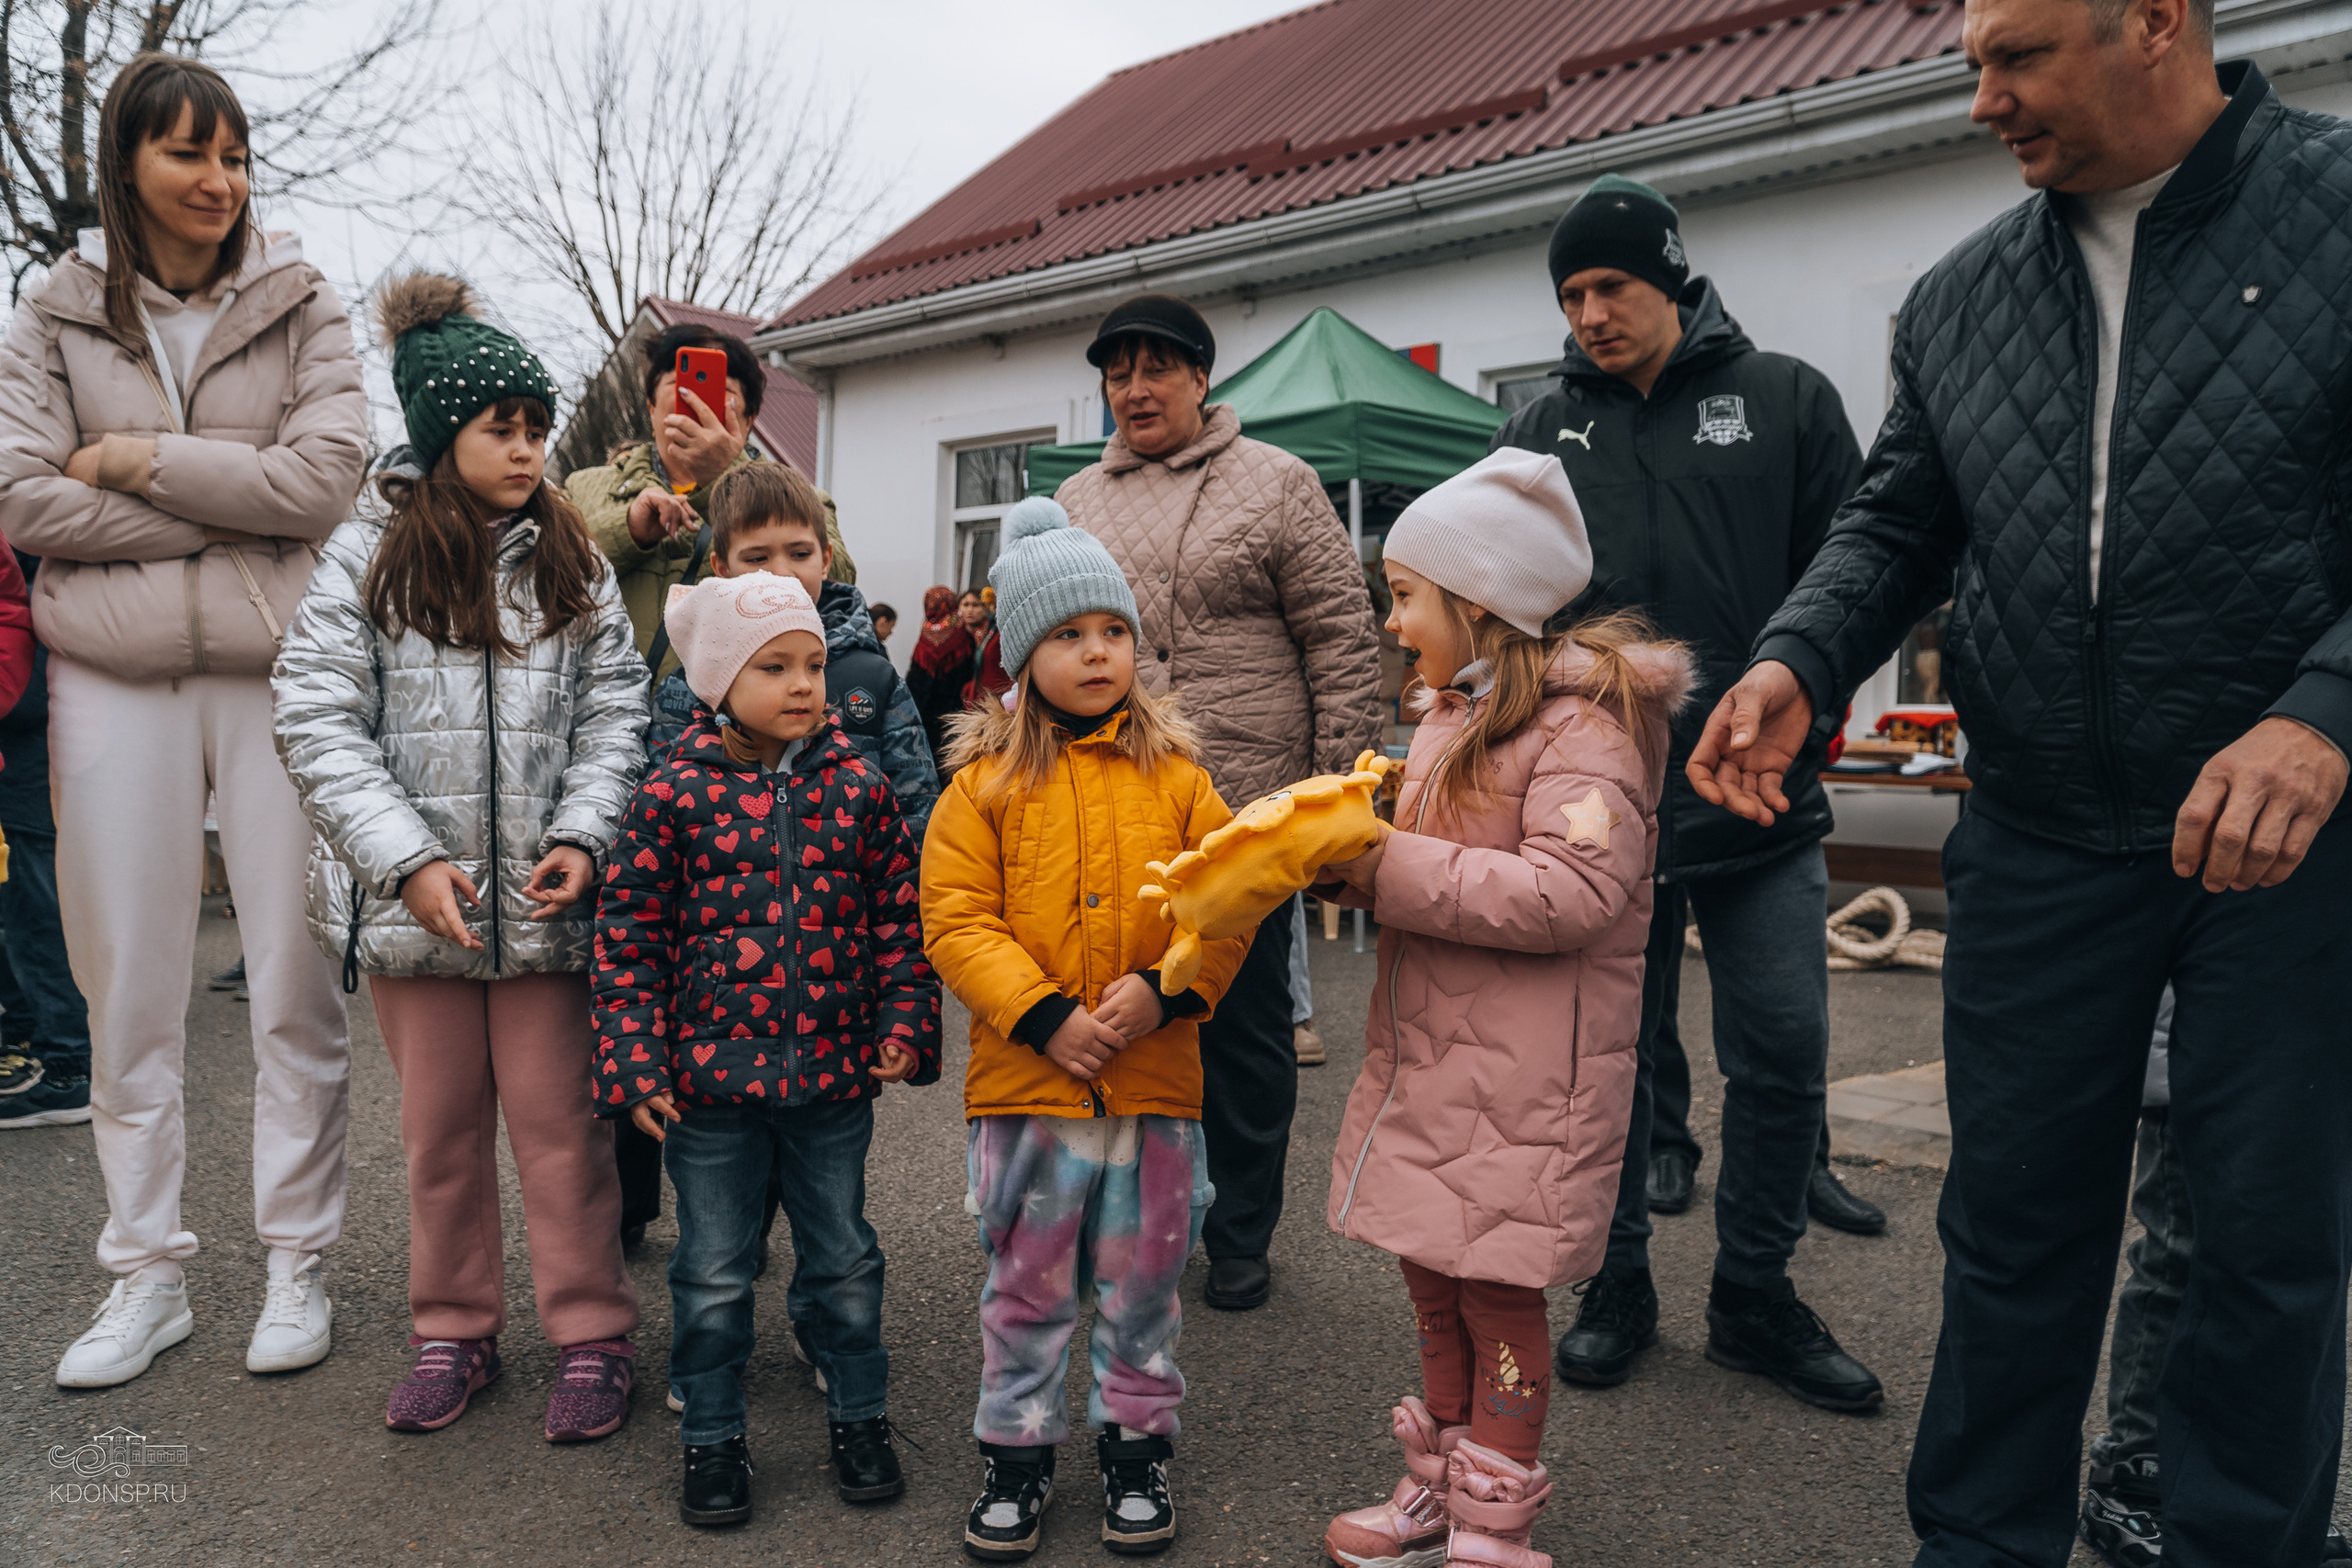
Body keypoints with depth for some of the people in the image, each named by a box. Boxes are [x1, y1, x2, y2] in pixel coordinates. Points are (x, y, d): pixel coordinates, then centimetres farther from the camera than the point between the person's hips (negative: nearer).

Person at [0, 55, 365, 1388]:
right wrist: (231, 511, -8)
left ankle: (298, 1262, 16)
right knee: (130, 985, 7)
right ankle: (149, 1274, 21)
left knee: (298, 981, 1)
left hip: (279, 667, -1)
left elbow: (327, 477, -9)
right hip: (115, 678, 2)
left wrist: (142, 458, -7)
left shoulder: (301, 306, 5)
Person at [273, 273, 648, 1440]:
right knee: (440, 1128, 13)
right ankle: (453, 1332, 30)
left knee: (559, 1126, 3)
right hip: (412, 900, 0)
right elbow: (315, 721, -5)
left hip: (543, 902, 0)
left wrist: (582, 836, -11)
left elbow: (616, 715, 4)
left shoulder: (572, 562, 6)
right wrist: (408, 860, -15)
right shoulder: (368, 556, 0)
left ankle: (592, 1336, 17)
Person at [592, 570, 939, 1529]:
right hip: (710, 1075, -1)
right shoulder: (674, 794, -7)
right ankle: (713, 1437, 30)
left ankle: (859, 1416, 34)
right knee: (712, 1271, 12)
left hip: (834, 1072, 2)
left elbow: (899, 920, 5)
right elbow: (628, 935, -4)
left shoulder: (858, 789, 0)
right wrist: (636, 1063, -7)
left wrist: (903, 1026, -3)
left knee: (842, 1258, 16)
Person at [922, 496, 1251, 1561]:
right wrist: (1043, 1015, -16)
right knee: (1025, 1283, 13)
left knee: (1144, 1279, 14)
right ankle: (1017, 1452, 32)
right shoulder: (985, 782, -2)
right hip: (1024, 1073, -1)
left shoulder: (1175, 774, 3)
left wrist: (1166, 990, -16)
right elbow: (957, 920, -7)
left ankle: (1135, 1446, 34)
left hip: (1155, 1073, 1)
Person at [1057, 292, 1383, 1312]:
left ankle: (1241, 1236, 23)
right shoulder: (1074, 504, 15)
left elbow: (1342, 641, -2)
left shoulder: (1273, 483, 1)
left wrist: (1339, 784, -7)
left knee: (1244, 1027, 7)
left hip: (1245, 808, -4)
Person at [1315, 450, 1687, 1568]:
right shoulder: (1453, 711, 14)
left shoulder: (1584, 720, -15)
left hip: (1525, 1079, -8)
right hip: (1427, 1058, 9)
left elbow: (1571, 894, -25)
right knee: (1433, 1279, 17)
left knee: (1497, 1297, 4)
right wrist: (1349, 855, -1)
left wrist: (1390, 871, -23)